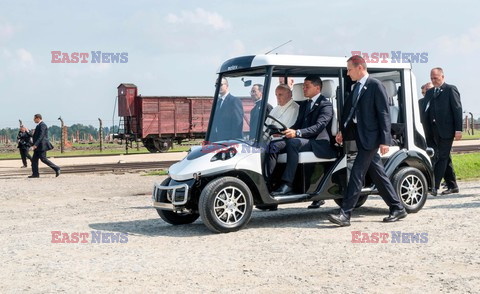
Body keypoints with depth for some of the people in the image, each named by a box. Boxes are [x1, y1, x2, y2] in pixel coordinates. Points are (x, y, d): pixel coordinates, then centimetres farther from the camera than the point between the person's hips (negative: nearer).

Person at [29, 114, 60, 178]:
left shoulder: (42, 125, -14)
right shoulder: (39, 125, 18)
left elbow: (41, 136, -23)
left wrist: (35, 144, -27)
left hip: (41, 146, -10)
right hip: (38, 146, 10)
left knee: (43, 159, -9)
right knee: (34, 159, 6)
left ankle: (56, 168, -3)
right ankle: (35, 174, 6)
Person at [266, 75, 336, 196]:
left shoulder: (325, 105, -3)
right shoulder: (303, 104, 25)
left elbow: (319, 126, -18)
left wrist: (297, 133, -32)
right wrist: (286, 131, -3)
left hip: (317, 142, -7)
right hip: (302, 140, 8)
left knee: (293, 143, -36)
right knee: (273, 145, -16)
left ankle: (287, 184, -38)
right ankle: (266, 181, -24)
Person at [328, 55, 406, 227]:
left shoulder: (375, 85, -9)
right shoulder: (357, 87, 16)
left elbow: (384, 114, -13)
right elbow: (349, 110, 19)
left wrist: (384, 140, -17)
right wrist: (343, 131, 6)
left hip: (370, 137, -9)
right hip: (360, 136, 9)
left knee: (357, 174, -12)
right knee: (378, 174, 13)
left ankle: (345, 214, -12)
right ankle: (397, 208, 23)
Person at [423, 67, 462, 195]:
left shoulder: (451, 89, -1)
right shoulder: (429, 92, 18)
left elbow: (457, 109, -7)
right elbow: (426, 111, 13)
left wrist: (458, 129, -13)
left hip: (446, 131, -7)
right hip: (434, 131, 7)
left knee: (442, 158, -6)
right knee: (445, 158, 12)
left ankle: (434, 186, -10)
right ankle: (452, 186, 19)